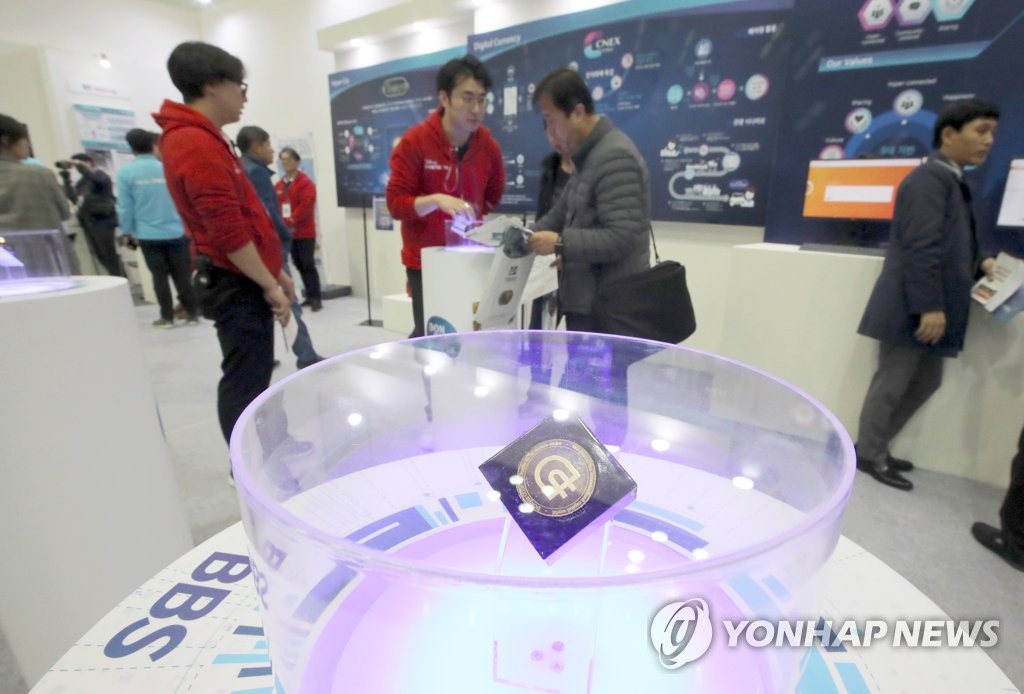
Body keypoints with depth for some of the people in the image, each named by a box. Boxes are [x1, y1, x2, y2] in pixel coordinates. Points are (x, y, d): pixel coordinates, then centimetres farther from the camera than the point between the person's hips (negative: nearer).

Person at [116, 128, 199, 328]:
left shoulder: (126, 172, -4)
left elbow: (124, 206, -2)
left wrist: (128, 231, 10)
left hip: (148, 235, -1)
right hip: (176, 232, 1)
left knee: (159, 276, 7)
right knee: (183, 275, 6)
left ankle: (167, 317, 10)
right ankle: (192, 314, 8)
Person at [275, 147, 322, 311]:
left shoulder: (306, 182, -6)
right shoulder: (278, 185, 13)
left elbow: (306, 206, -17)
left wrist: (291, 220, -20)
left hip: (305, 232, -6)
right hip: (288, 233, 6)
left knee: (308, 264, -8)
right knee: (299, 265, 10)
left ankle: (316, 299, -4)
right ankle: (310, 296, 19)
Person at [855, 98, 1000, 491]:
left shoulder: (951, 181, 20)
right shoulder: (930, 177, -11)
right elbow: (921, 248, -21)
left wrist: (978, 267, 10)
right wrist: (929, 307, -23)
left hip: (931, 308, 10)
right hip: (912, 309, -10)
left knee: (927, 381, 15)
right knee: (891, 384, -1)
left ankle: (875, 445, 26)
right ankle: (869, 455, 14)